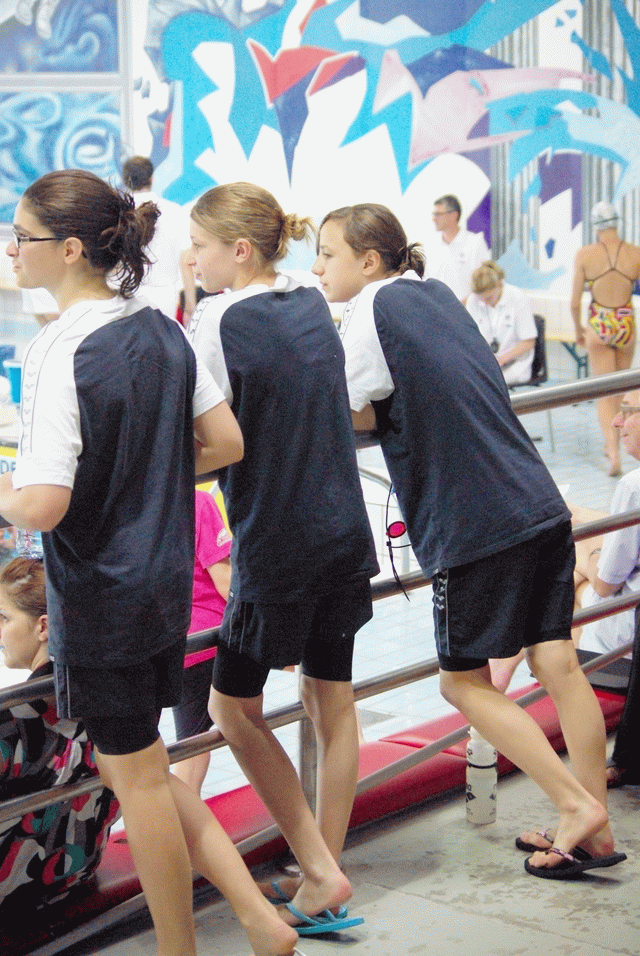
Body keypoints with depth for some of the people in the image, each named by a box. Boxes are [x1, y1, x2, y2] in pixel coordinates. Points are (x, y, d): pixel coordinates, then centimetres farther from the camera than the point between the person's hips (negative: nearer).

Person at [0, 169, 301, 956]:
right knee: (131, 764, 21)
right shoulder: (161, 330, 2)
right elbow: (225, 443, 8)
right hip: (166, 579, 8)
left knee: (137, 777, 10)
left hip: (98, 595, -8)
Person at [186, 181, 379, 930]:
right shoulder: (312, 304, 8)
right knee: (332, 704, 13)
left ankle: (319, 871, 7)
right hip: (343, 533, 7)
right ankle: (323, 879, 24)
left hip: (274, 545, -7)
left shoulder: (221, 320, -14)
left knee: (233, 709, 9)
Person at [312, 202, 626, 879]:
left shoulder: (375, 308, -7)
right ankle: (595, 830, 16)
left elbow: (347, 415, -5)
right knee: (558, 664, 9)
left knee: (465, 682, 7)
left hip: (475, 524, -8)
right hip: (540, 506, 8)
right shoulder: (435, 293, 16)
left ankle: (575, 802, 5)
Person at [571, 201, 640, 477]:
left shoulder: (584, 255, -8)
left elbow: (574, 302, -6)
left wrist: (578, 329, 11)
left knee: (605, 393, 4)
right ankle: (611, 444, 34)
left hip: (598, 326, -1)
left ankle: (614, 453, -14)